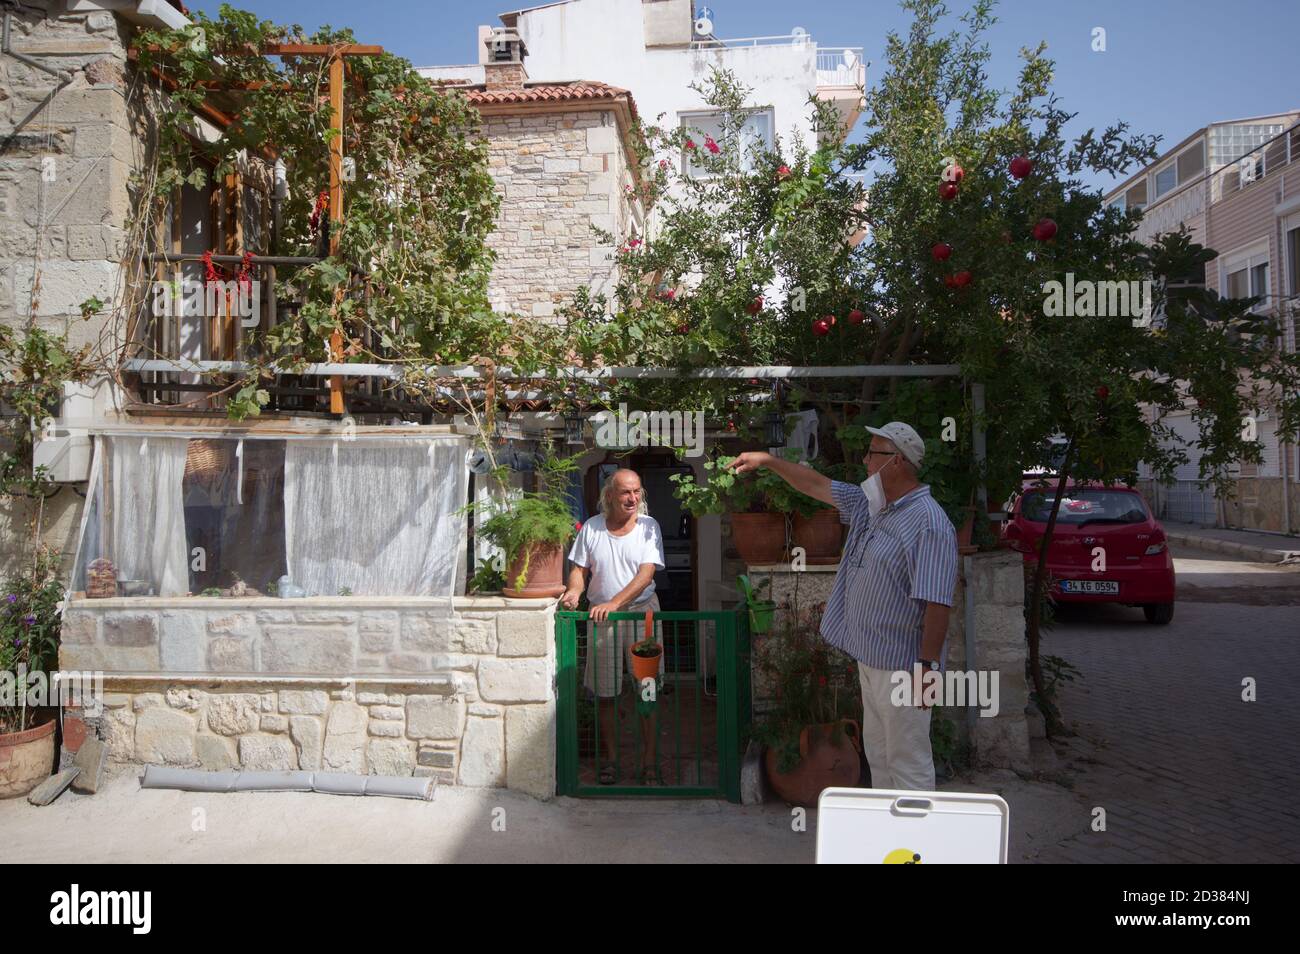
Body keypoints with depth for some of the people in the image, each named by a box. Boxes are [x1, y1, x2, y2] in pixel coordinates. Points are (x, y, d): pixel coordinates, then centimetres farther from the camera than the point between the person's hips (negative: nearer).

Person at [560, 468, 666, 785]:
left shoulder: (648, 526, -4)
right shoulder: (591, 527, 2)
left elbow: (646, 573, -13)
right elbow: (580, 569, 5)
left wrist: (614, 603, -24)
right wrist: (574, 590, -18)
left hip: (641, 611, -1)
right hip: (601, 617, 1)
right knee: (604, 693, 6)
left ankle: (650, 758, 14)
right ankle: (611, 758, 20)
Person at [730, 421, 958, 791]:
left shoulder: (929, 522, -20)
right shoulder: (870, 505, 8)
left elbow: (937, 602, -24)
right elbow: (816, 485, 20)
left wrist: (928, 666, -25)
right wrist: (767, 460, 20)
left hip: (901, 665, -9)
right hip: (870, 658, 9)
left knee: (908, 763, 0)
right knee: (878, 753, 19)